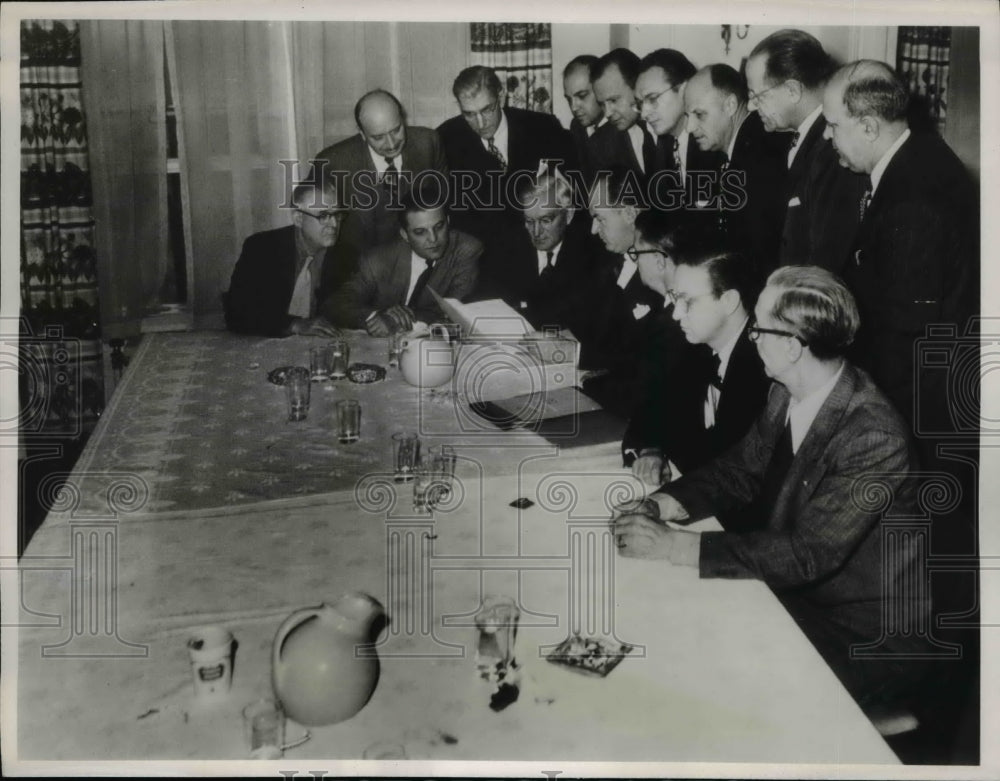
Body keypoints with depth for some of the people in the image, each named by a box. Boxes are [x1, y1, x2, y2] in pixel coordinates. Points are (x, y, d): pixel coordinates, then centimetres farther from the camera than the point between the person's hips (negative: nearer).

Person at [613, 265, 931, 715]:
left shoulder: (874, 438, -29)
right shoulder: (787, 395, -5)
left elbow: (807, 555, -30)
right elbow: (741, 469, 6)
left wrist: (675, 546, -29)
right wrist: (660, 507, -12)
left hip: (868, 640, -7)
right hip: (793, 588, 7)